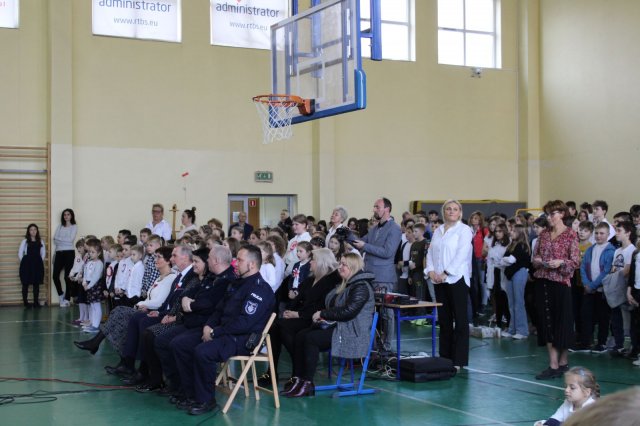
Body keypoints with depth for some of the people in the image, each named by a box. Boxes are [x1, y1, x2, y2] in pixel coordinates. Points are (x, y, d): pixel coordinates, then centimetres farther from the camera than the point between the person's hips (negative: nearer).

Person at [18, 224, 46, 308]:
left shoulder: (40, 241, 7)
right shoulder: (25, 241, -1)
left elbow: (43, 253, 15)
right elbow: (20, 253, 0)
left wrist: (40, 261, 7)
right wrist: (24, 262, 0)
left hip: (37, 265, 3)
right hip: (27, 265, -2)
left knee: (36, 284, 5)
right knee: (25, 284, 0)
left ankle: (36, 302, 11)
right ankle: (25, 302, 6)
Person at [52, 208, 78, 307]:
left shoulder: (74, 227, 4)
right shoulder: (60, 226, 16)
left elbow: (71, 239, -10)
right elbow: (55, 240, 5)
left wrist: (59, 239, -3)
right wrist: (65, 240, -8)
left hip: (69, 252, -4)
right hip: (59, 252, 4)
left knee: (67, 276, -4)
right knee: (55, 275, -3)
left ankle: (67, 299, 4)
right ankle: (61, 294, 19)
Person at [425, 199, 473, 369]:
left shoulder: (464, 230, -2)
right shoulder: (438, 231, 16)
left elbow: (461, 254, -12)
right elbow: (430, 252, 14)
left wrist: (445, 273, -17)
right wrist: (431, 271, -3)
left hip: (456, 279, -6)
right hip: (439, 280, 6)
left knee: (460, 320, -4)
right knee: (444, 320, 8)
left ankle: (459, 360, -2)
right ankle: (445, 357, 14)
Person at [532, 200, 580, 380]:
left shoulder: (570, 235, -3)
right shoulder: (544, 234, 11)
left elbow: (575, 262, -5)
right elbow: (535, 255, 17)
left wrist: (561, 262, -22)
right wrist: (537, 260, -5)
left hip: (560, 282, -5)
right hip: (543, 282, 5)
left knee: (562, 322, 3)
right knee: (546, 322, 4)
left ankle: (563, 362, 18)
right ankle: (553, 365, 8)